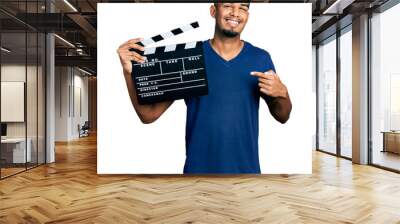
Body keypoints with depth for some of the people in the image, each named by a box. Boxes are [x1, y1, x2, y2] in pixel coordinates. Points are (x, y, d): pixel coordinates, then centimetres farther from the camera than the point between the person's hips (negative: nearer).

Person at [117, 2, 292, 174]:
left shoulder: (260, 58, -4)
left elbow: (282, 117, 4)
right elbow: (149, 114, -8)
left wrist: (282, 93, -17)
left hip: (246, 167, 2)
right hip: (198, 168, -1)